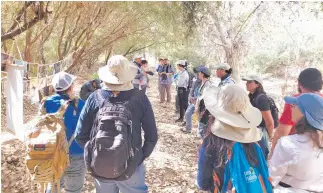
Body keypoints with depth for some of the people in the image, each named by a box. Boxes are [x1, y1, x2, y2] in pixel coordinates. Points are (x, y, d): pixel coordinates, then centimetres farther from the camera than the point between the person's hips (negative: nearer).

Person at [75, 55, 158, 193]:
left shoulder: (95, 98, -11)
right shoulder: (140, 98, -13)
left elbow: (80, 135, -6)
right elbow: (152, 136, -9)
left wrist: (93, 153, 10)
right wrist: (142, 156, 7)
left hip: (99, 166, 2)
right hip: (131, 166, -1)